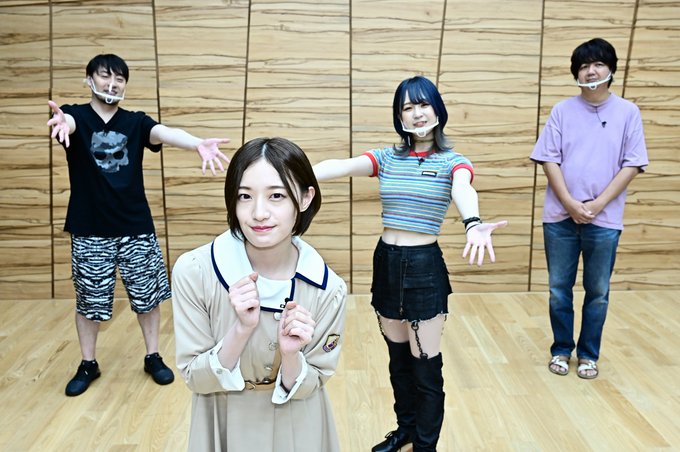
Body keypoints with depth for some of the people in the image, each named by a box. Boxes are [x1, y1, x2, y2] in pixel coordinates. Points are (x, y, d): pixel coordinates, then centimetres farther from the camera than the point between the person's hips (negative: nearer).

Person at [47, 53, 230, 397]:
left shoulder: (136, 122, 2)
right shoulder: (76, 116, -2)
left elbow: (165, 133, -19)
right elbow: (67, 123, -28)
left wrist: (198, 144, -41)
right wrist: (60, 122, -55)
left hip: (136, 228, 2)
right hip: (89, 230, -1)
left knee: (147, 294, 10)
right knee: (88, 300, 10)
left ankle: (153, 357, 28)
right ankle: (88, 365, 29)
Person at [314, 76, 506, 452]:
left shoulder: (453, 162, -4)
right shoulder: (387, 157, 5)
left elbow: (463, 189, -28)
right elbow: (343, 166, -14)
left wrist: (473, 223, -51)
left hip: (425, 267, -4)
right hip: (385, 263, 4)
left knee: (425, 365, 3)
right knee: (398, 358, 18)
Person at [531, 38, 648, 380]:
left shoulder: (627, 112, 1)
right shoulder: (562, 111, 2)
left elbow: (631, 165, -2)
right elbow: (549, 160, -1)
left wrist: (598, 204, -11)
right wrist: (570, 203, -11)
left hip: (605, 219, 0)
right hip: (561, 216, 1)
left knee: (598, 292, 9)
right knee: (559, 289, 9)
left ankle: (588, 354, 26)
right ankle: (561, 350, 26)